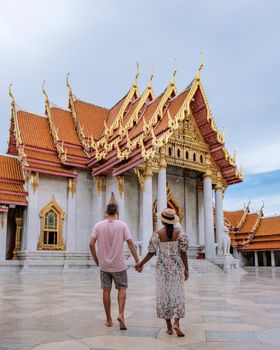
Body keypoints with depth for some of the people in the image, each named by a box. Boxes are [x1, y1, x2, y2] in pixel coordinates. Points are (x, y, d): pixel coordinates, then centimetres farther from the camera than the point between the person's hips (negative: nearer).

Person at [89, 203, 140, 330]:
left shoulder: (98, 225, -3)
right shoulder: (122, 225, -8)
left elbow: (91, 244, -6)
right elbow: (130, 243, -11)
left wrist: (95, 259, 7)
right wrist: (137, 260, -7)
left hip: (104, 264, 2)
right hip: (119, 264, -1)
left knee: (106, 290, 10)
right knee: (122, 288, 13)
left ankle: (109, 320, 17)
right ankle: (121, 314, -3)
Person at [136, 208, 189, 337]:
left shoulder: (157, 233, -9)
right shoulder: (180, 232, -7)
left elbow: (151, 252, -7)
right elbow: (183, 252, -6)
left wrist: (141, 263, 8)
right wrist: (186, 269, 3)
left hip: (163, 267, 0)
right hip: (177, 267, 0)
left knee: (164, 295, 10)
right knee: (177, 294, 8)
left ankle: (169, 326, 16)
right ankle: (176, 323, -6)